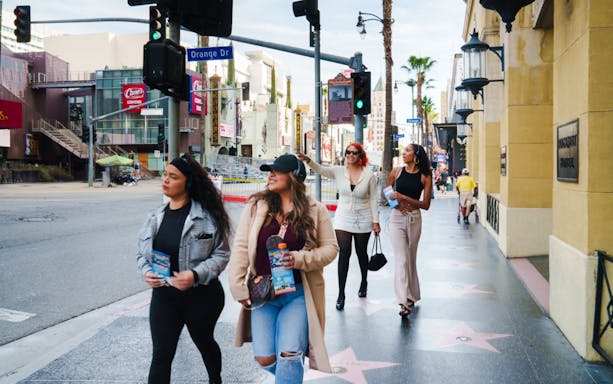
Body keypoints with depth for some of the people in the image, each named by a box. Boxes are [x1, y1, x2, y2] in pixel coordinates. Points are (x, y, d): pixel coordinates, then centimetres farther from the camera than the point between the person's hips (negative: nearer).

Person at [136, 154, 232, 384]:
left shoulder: (206, 215, -13)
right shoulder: (156, 217, 3)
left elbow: (221, 254, -11)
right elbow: (142, 254, 11)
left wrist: (195, 274, -24)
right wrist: (146, 272, -10)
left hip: (201, 295, -3)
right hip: (164, 296, 3)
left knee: (204, 342, 21)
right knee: (161, 354, 0)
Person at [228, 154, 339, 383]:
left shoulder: (315, 210, -2)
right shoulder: (256, 206, -1)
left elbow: (331, 248, 0)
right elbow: (241, 247, -1)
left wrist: (300, 259, -17)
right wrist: (238, 288, -7)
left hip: (298, 294, -1)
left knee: (289, 356, -12)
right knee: (264, 358, 1)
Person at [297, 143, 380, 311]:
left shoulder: (369, 175, -5)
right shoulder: (339, 171, -2)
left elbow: (373, 199, -3)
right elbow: (321, 170, -18)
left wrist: (375, 221, -4)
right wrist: (308, 160, -37)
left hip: (363, 220, 0)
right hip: (343, 219, 0)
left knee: (361, 252, 15)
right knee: (344, 254, -7)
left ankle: (364, 282, 41)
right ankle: (341, 294, -2)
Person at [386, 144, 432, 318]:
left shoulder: (425, 177, 0)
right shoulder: (396, 171, 4)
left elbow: (426, 205, -4)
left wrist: (404, 197, -14)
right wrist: (397, 203, -9)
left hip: (414, 219, 0)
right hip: (397, 218, 0)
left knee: (411, 259, 12)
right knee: (401, 260, -9)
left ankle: (411, 296, 29)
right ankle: (404, 301, -11)